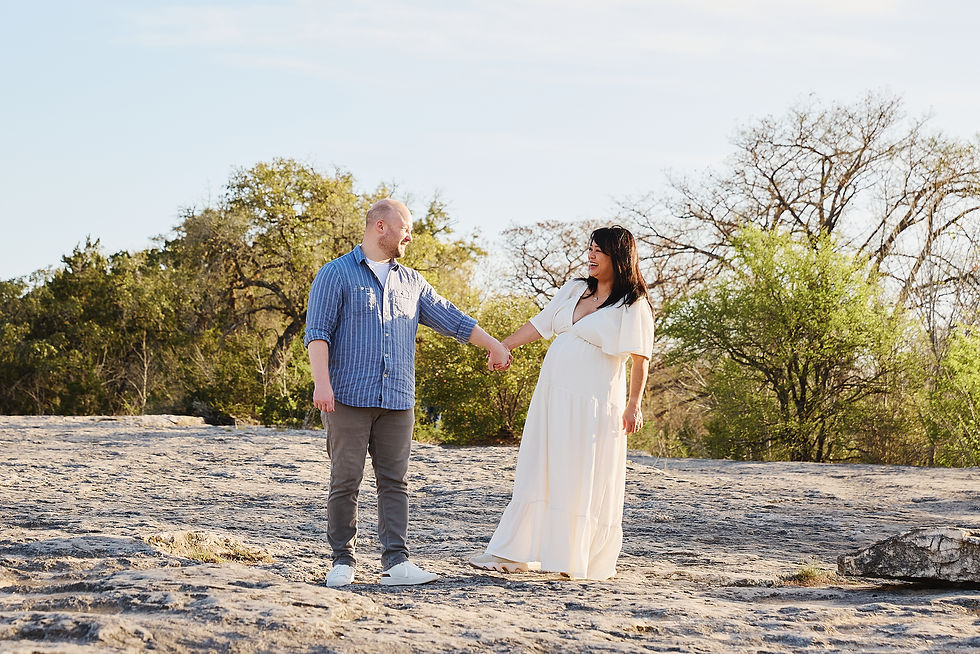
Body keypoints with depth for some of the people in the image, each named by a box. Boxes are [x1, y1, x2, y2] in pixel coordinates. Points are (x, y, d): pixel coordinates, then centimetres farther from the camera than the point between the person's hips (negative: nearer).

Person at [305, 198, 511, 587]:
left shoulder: (411, 283, 18)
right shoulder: (336, 275, 0)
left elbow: (451, 319, 23)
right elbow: (317, 332, -7)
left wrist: (494, 346, 22)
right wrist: (321, 381, -19)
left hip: (397, 401, 5)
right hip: (349, 398, -5)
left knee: (394, 482, 1)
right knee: (345, 481, -1)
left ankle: (396, 562, -1)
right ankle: (343, 561, 7)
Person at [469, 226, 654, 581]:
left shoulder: (632, 306, -7)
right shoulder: (574, 290, 13)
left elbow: (640, 358, -12)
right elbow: (538, 325, 17)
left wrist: (633, 404, -19)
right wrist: (501, 346, 11)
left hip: (593, 405, -7)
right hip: (552, 397, 7)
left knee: (588, 482, -2)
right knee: (538, 472, 7)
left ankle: (588, 561, 8)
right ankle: (516, 554, 9)